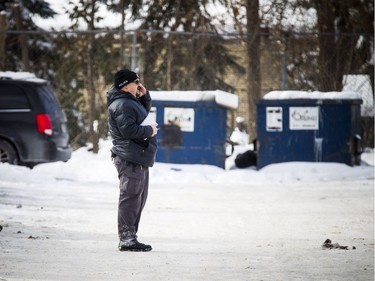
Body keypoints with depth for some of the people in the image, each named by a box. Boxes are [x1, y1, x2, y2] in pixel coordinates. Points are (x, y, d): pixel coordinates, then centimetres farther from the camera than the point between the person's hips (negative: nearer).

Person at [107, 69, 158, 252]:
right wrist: (149, 130, -9)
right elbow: (129, 130, -23)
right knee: (130, 198, -11)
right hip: (129, 159, -11)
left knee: (139, 199, 16)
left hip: (138, 158, 11)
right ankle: (126, 240, -12)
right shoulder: (121, 105, -15)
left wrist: (144, 96, 15)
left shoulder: (130, 101, 18)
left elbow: (144, 112, 33)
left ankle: (129, 237, 22)